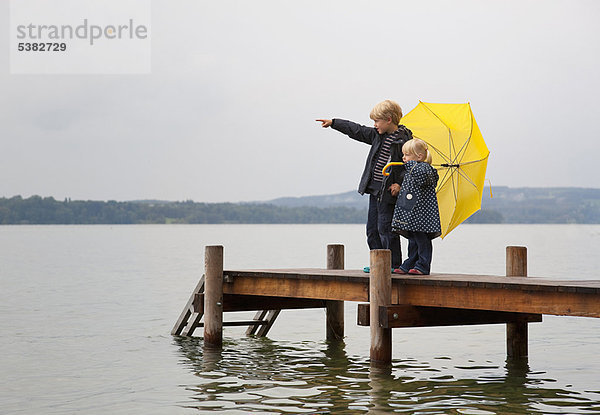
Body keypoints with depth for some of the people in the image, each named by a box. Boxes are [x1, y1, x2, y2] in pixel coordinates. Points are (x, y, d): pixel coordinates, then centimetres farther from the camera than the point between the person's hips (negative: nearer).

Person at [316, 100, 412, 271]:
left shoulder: (404, 140, -12)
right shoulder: (377, 135, 9)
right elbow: (357, 131, 19)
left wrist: (399, 183, -19)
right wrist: (333, 123, 22)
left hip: (388, 192, -8)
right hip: (374, 190, 8)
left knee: (385, 228, -7)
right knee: (372, 229, 10)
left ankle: (394, 264, 1)